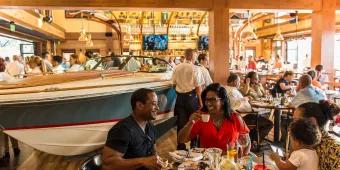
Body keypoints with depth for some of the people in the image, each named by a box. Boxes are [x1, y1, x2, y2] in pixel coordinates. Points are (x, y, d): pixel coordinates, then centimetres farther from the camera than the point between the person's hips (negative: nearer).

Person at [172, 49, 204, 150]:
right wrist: (200, 101, -6)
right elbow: (198, 86, -12)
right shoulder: (195, 69, -11)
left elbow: (174, 83, 10)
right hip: (191, 97, -4)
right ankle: (193, 145, 19)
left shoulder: (177, 68, 2)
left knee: (181, 122, 11)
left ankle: (180, 146, 19)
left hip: (180, 97, 4)